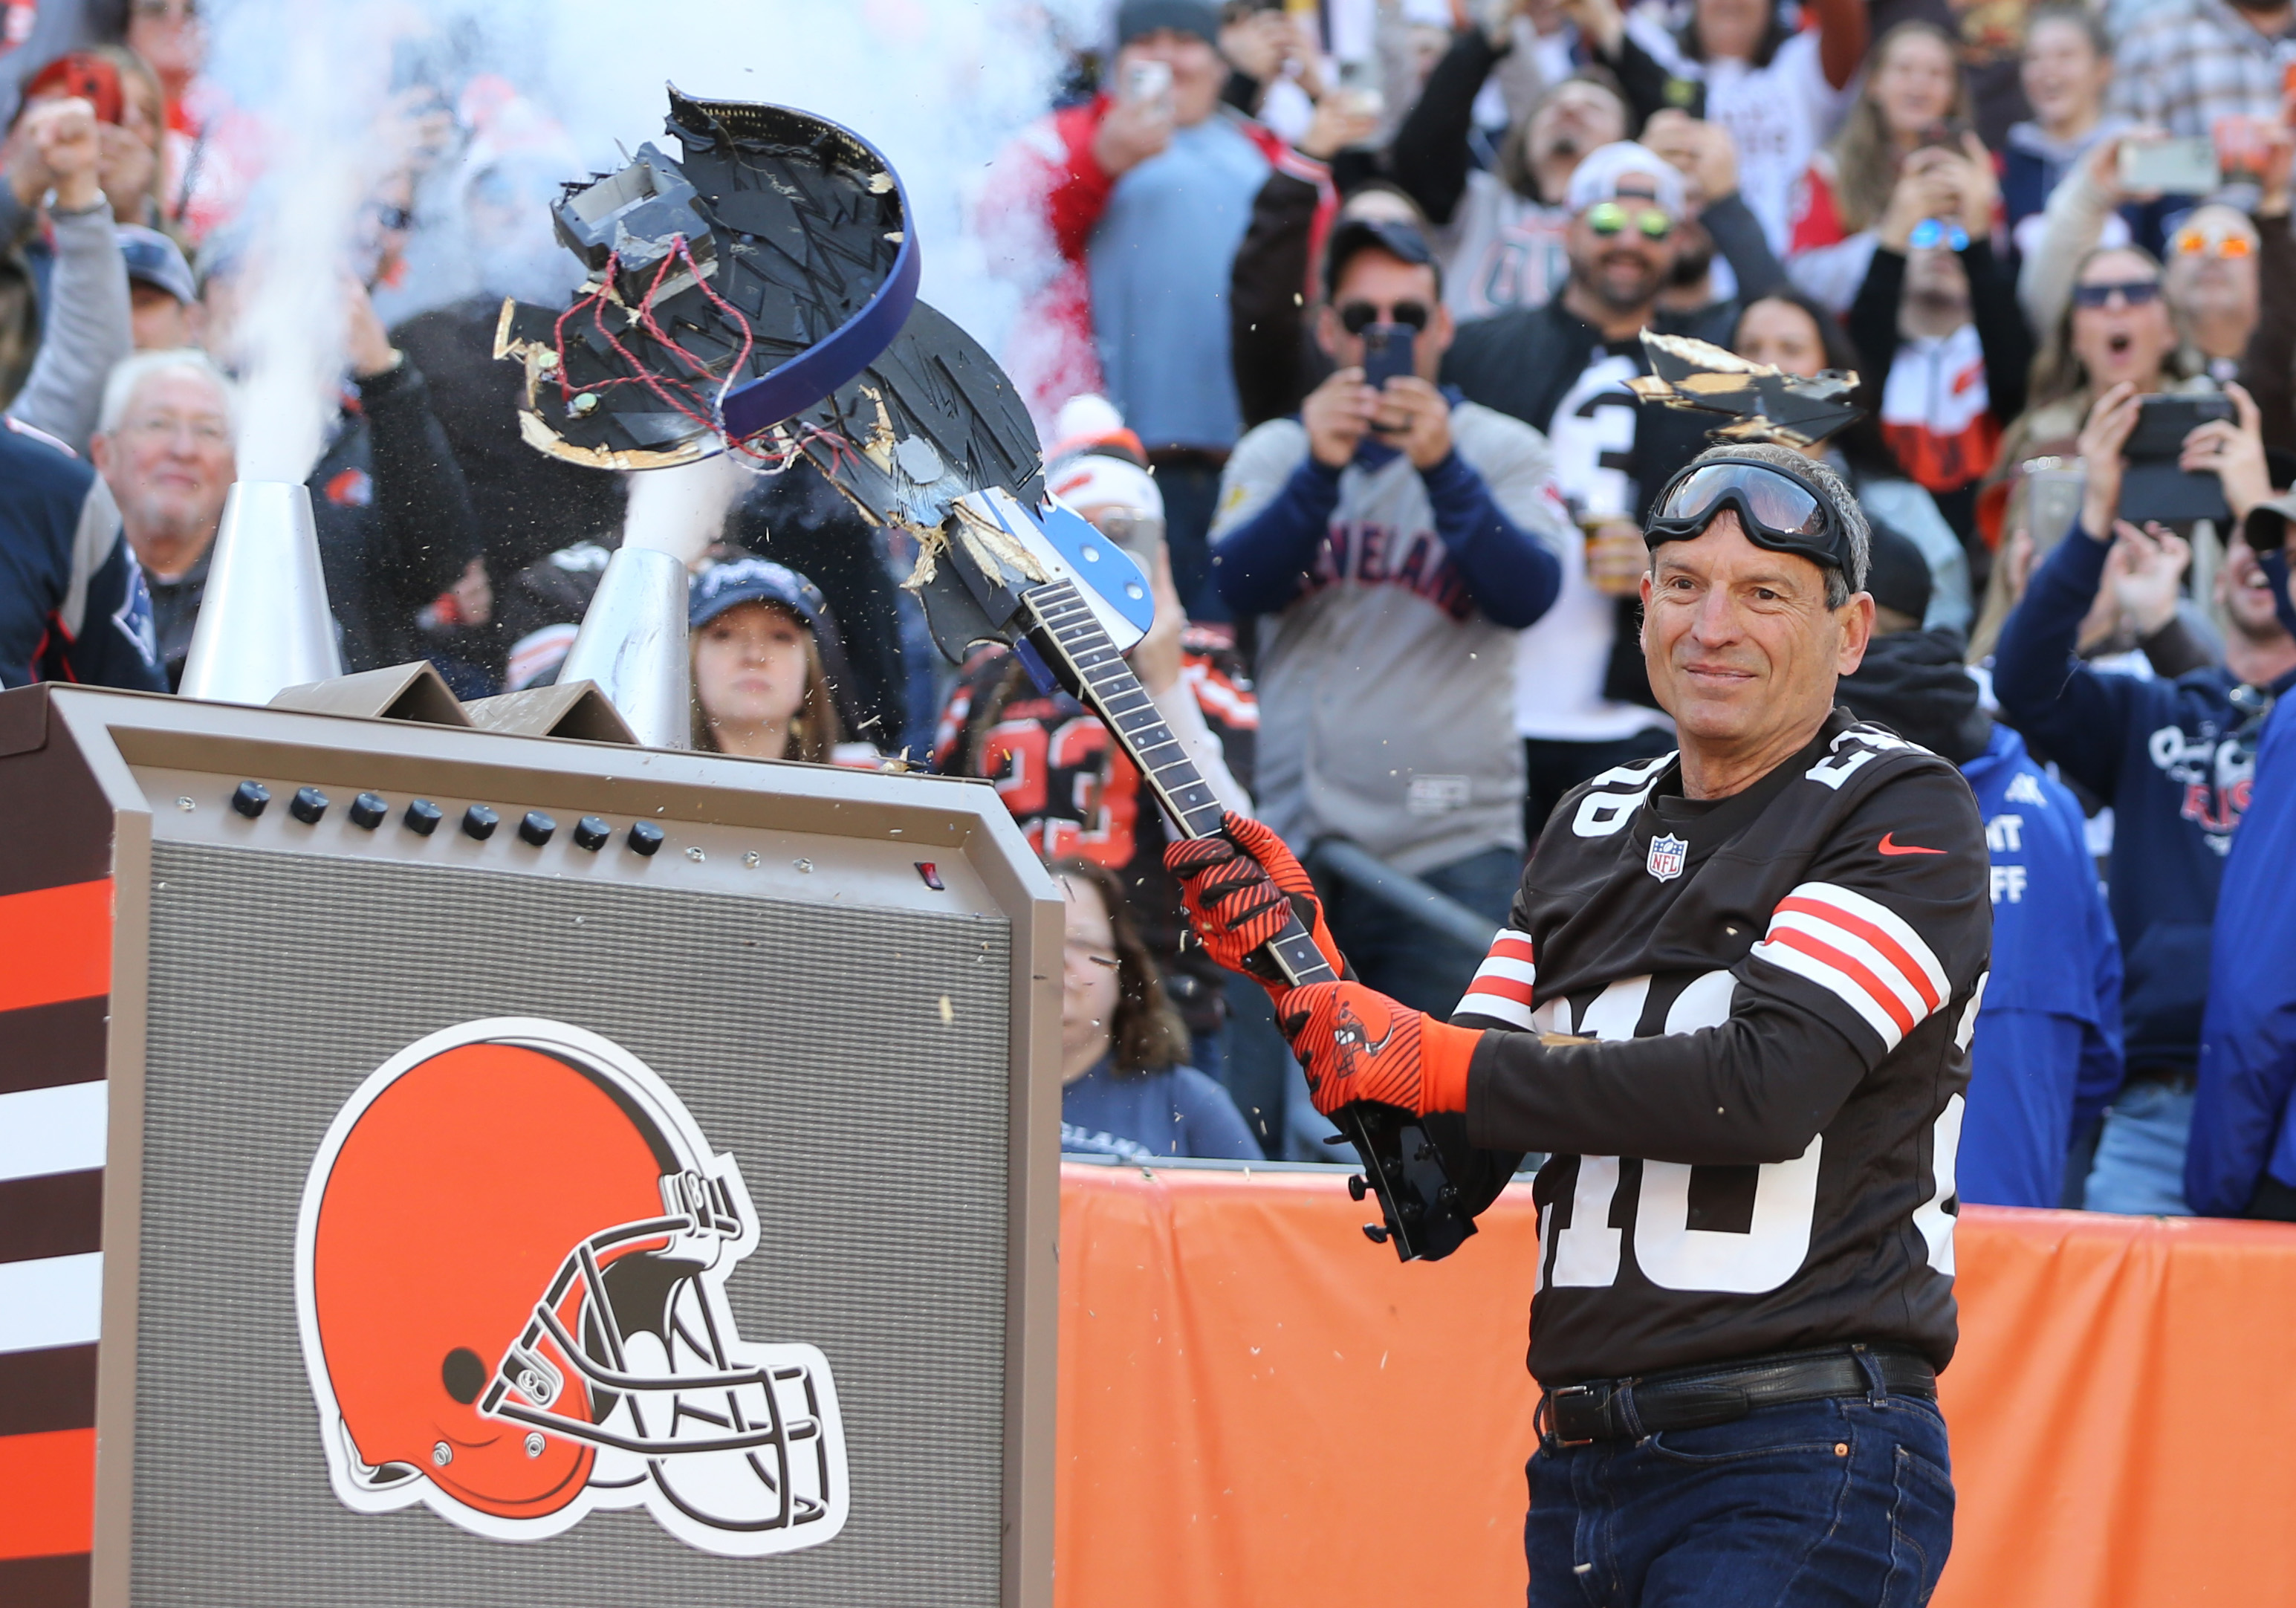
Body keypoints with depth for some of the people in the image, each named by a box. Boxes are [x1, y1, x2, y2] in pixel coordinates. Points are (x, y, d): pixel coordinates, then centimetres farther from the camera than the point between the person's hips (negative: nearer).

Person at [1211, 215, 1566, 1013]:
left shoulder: (1505, 452, 8)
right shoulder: (1274, 453, 13)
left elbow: (1527, 596, -10)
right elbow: (1242, 584, -6)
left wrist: (1444, 469, -23)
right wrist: (1320, 470, -21)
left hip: (1454, 850, -2)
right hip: (1295, 843, 2)